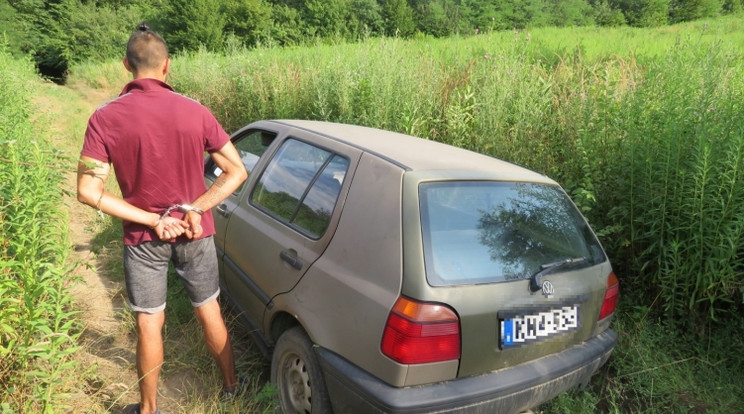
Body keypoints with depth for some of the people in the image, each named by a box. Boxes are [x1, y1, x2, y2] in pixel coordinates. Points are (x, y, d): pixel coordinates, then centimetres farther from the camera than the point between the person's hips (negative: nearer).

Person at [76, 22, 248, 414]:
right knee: (209, 312, 19)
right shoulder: (195, 112, -10)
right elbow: (236, 171, -10)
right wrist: (195, 210, -13)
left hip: (143, 238, -1)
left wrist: (152, 220, -13)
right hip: (195, 234, 1)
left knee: (149, 324, 14)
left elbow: (88, 191, -15)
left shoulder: (105, 119, -12)